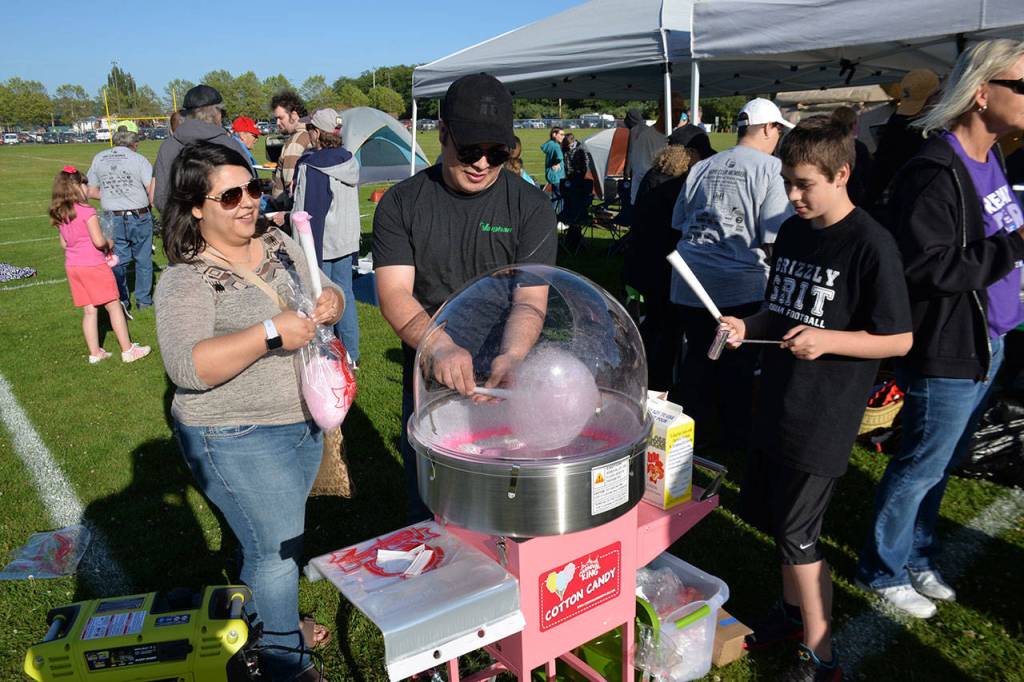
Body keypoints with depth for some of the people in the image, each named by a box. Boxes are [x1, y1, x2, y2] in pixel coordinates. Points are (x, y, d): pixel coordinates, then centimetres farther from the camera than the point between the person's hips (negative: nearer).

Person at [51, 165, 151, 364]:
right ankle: (128, 350, 7)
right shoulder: (87, 211, -16)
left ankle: (95, 353, 18)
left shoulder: (59, 215, 6)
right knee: (114, 306, 3)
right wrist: (109, 244, 0)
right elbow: (98, 241, -19)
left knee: (89, 311, 13)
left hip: (72, 266, 7)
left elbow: (64, 243, 15)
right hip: (93, 265, -7)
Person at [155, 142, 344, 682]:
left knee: (271, 538, 23)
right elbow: (187, 366, -27)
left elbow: (326, 292, 11)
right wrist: (270, 334, -33)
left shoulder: (278, 245, 4)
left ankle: (270, 621, 46)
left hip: (303, 420, 7)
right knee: (277, 547, 2)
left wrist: (330, 305, -13)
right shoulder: (186, 281, -16)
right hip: (238, 440, -7)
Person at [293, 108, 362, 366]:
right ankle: (350, 355, 20)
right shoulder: (349, 161, 7)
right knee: (345, 293, 13)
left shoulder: (310, 167, -16)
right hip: (347, 241, 7)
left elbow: (306, 212, -15)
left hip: (320, 242, -7)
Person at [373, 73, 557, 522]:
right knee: (427, 518, 18)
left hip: (507, 391, 0)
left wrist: (513, 357, -34)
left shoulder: (530, 206, -4)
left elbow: (531, 298, -13)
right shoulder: (400, 204, -2)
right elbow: (394, 294, -13)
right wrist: (440, 347, -33)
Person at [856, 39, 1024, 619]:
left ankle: (918, 557, 38)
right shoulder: (935, 174, -22)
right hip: (948, 353, -9)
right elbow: (928, 268, -29)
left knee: (944, 462, 20)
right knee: (921, 467, 5)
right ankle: (883, 570, 24)